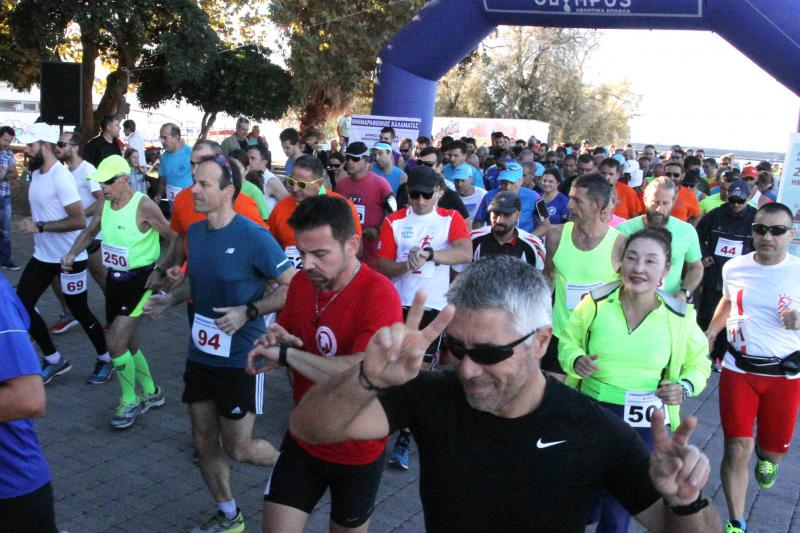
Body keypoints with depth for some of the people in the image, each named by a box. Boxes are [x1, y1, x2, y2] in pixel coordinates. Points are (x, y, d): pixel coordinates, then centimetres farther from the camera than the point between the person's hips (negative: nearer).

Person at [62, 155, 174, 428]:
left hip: (140, 280, -8)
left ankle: (130, 401, 8)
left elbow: (174, 239, -14)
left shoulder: (144, 206, -19)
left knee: (115, 342, -12)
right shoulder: (105, 204, 2)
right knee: (127, 343, 16)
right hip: (114, 279, 8)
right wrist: (72, 254, 3)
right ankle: (151, 393, 35)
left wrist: (160, 272, -16)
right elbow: (90, 232, 18)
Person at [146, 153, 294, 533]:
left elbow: (293, 287, -16)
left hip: (240, 359, -7)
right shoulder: (194, 232, 3)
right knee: (204, 443, 15)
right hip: (200, 354, 7)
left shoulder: (254, 237, -19)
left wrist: (249, 311, -26)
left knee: (238, 449, 4)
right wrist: (170, 299, 3)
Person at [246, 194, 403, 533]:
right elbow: (284, 338, 11)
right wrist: (275, 340, -13)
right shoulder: (301, 282, -4)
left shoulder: (379, 295, -26)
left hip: (358, 450, -4)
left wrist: (286, 353, -29)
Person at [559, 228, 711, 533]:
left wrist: (685, 387, -12)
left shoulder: (679, 317, -7)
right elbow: (568, 341, 5)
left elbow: (698, 362, 7)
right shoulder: (596, 303, -8)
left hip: (645, 424, 0)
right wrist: (576, 360, -16)